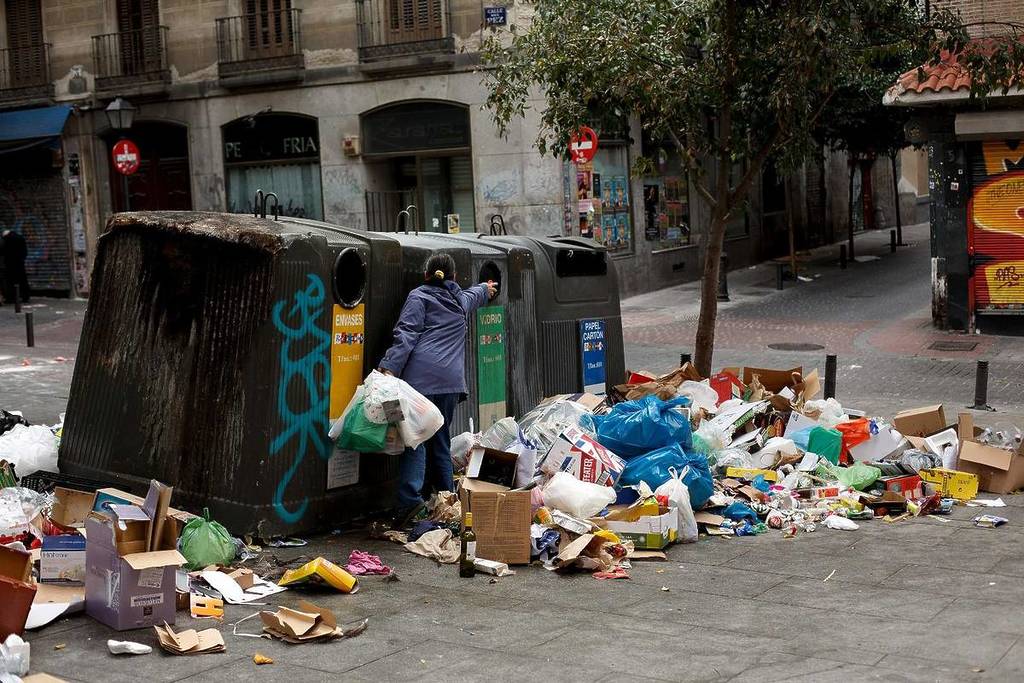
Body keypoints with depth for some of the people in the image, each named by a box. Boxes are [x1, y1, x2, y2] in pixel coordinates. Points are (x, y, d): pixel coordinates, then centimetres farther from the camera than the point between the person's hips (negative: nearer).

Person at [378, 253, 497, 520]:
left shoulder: (418, 297, 7)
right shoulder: (463, 299, 23)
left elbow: (406, 335, -7)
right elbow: (475, 294, 49)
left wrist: (390, 366, -14)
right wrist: (486, 288, 72)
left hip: (422, 375, -5)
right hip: (451, 378, 5)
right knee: (441, 440, 13)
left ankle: (411, 497, -24)